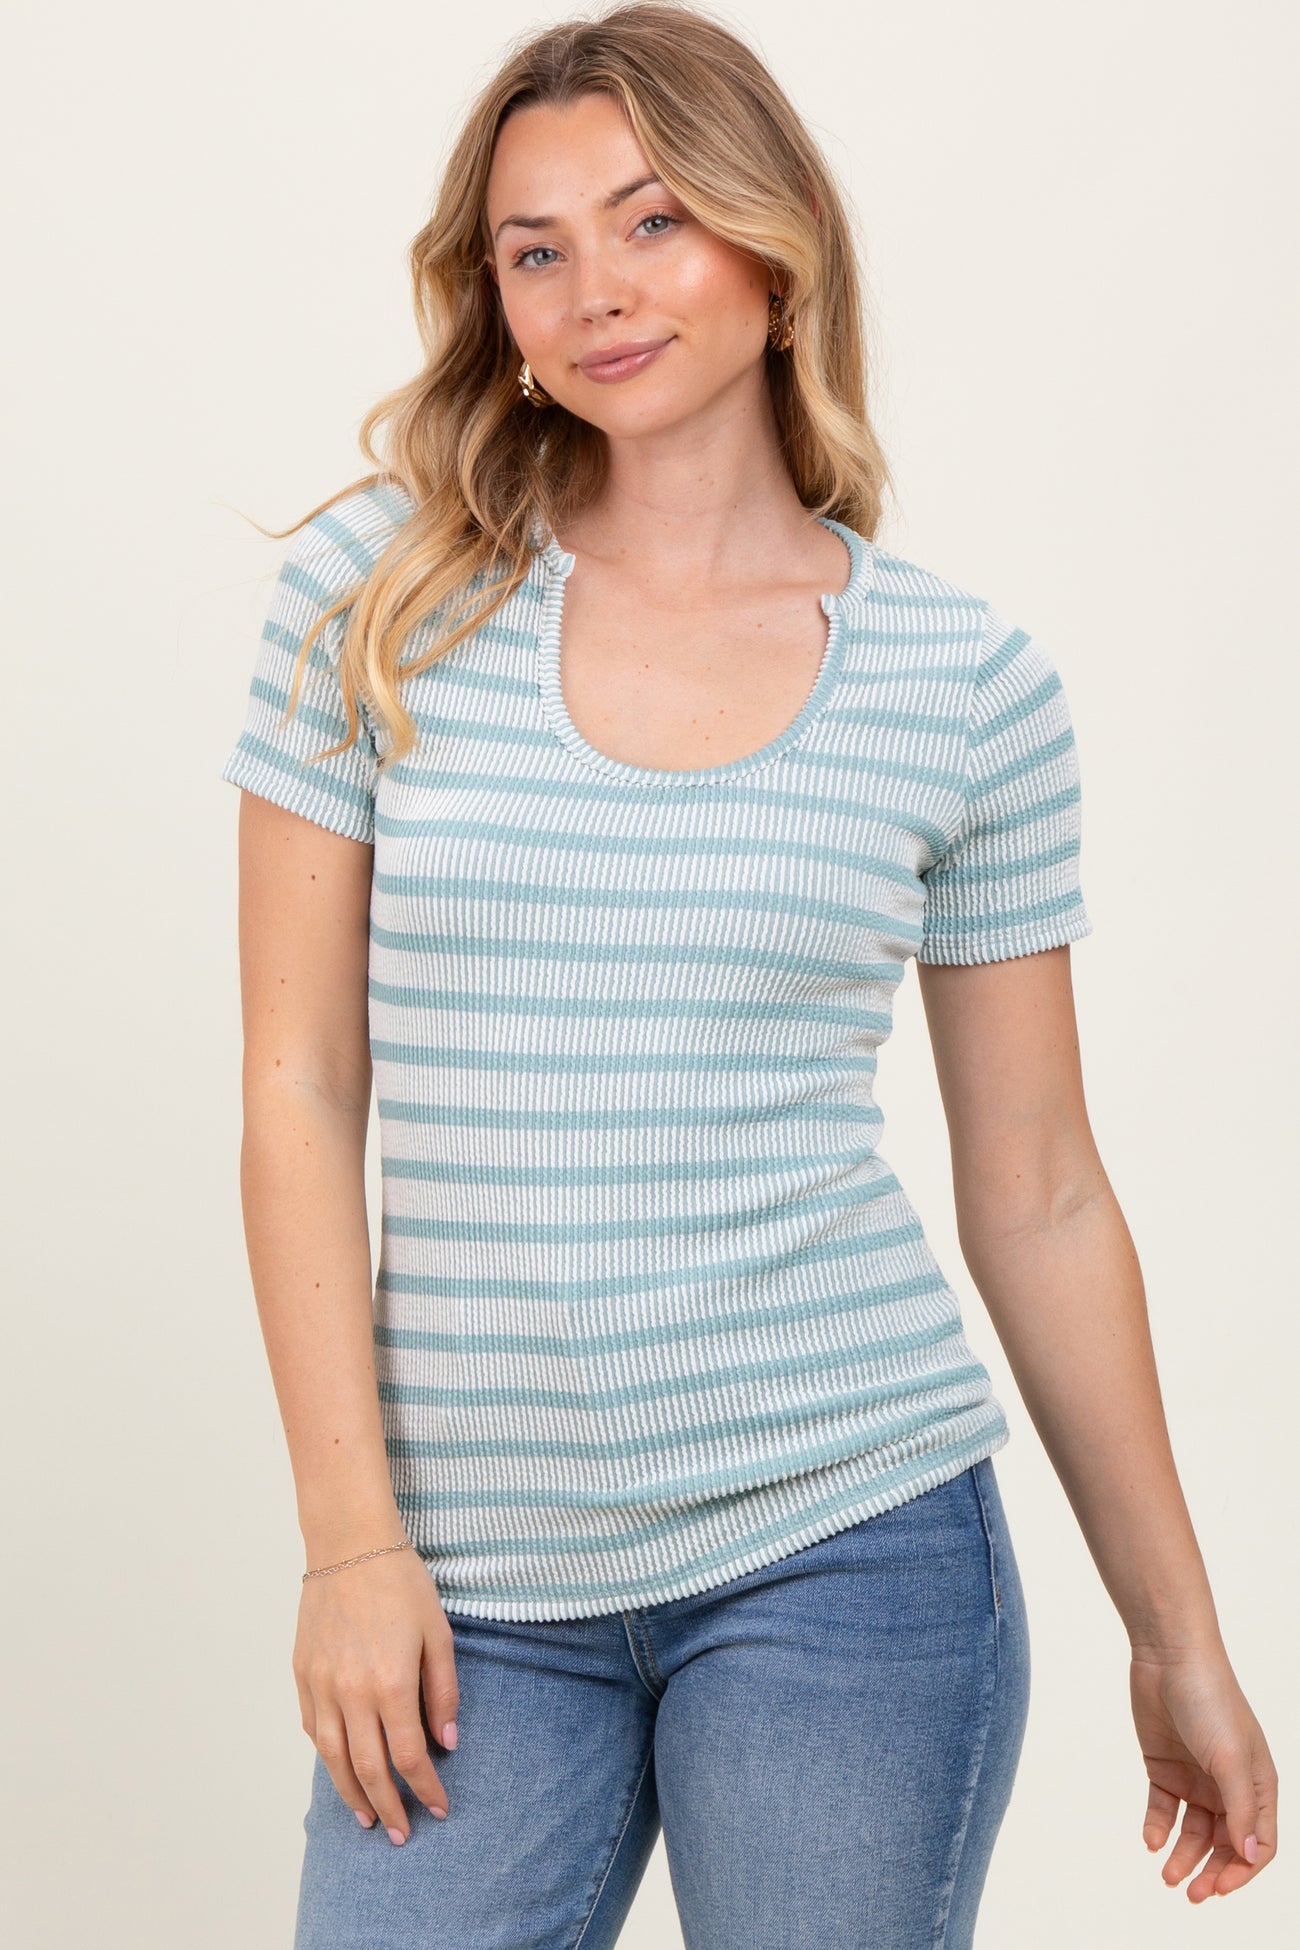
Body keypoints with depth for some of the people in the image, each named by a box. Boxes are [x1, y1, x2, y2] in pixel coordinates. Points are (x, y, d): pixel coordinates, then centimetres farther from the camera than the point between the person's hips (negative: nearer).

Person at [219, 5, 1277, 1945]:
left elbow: (1039, 1196, 6)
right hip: (482, 1587, 1)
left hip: (848, 1546, 0)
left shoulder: (968, 680, 1)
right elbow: (300, 1090, 0)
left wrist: (1179, 1636, 9)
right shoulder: (383, 597, 0)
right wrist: (353, 1538, -5)